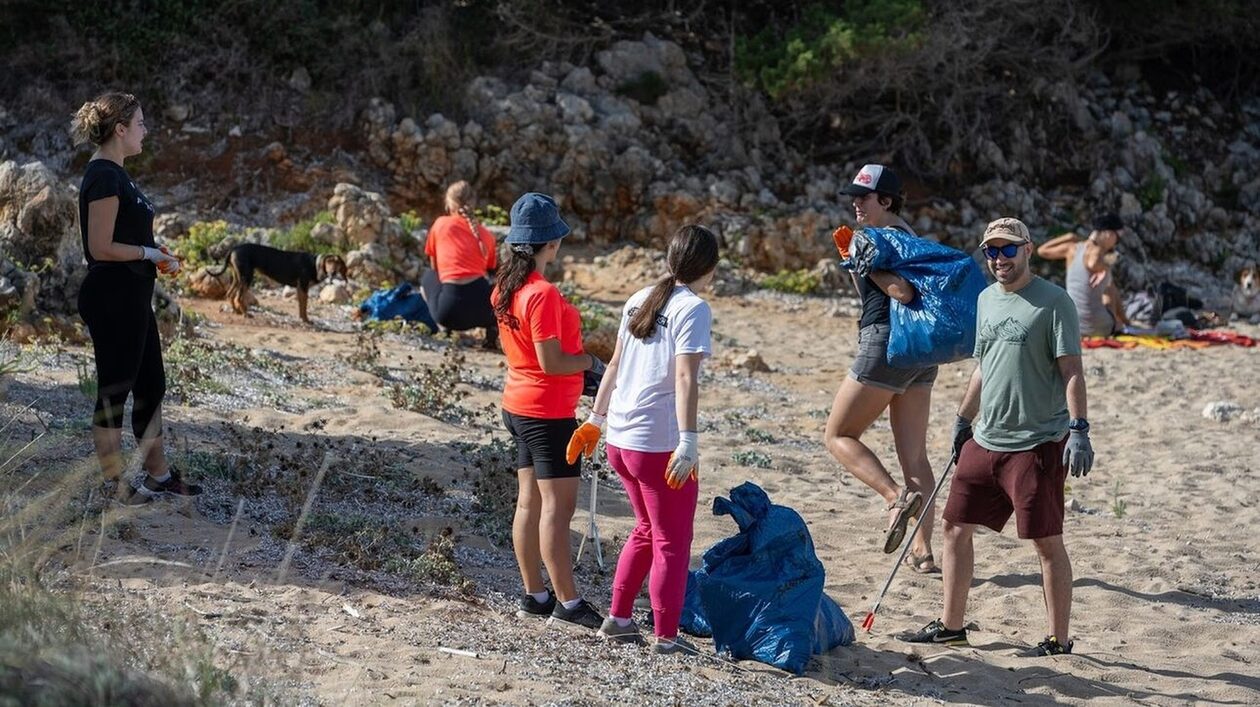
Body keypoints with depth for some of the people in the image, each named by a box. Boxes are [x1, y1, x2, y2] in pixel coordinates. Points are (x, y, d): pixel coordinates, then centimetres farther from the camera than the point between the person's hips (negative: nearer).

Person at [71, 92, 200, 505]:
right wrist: (151, 253, -11)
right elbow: (101, 247, -22)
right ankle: (114, 487, 8)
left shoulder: (114, 175, 14)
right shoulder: (103, 177, -18)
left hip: (131, 298, 11)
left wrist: (156, 256, 9)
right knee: (113, 393, -1)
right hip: (112, 298, -11)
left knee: (151, 388, 16)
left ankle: (159, 476, 25)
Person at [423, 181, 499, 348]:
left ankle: (444, 326, 13)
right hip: (481, 308, 0)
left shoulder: (440, 224, 10)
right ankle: (493, 328, 6)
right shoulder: (486, 235, 13)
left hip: (449, 310, 0)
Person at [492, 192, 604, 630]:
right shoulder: (542, 294, -21)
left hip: (519, 406, 9)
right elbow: (551, 362, -24)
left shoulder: (506, 288, 6)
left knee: (530, 501, 11)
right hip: (549, 413, -9)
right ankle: (567, 602, -2)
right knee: (558, 507, -5)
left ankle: (534, 595, 17)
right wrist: (589, 361, -7)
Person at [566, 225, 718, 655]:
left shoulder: (639, 300, 12)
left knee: (646, 530, 22)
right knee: (672, 541, 3)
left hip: (620, 439, 8)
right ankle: (665, 636, 6)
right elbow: (685, 378, -20)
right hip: (659, 443, -8)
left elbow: (615, 365, 18)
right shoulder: (693, 308, -11)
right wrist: (688, 442, -24)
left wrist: (596, 419, 25)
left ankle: (617, 619, 25)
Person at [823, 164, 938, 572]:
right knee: (914, 454, 9)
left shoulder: (883, 239, -11)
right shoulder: (906, 234, 18)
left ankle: (897, 497, -18)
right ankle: (924, 551, 8)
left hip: (887, 342, -9)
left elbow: (903, 292, -23)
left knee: (838, 436, 2)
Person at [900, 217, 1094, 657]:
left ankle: (1059, 640, 6)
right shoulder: (987, 300, 14)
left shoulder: (1053, 302, -9)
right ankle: (951, 625, 22)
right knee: (956, 527, 11)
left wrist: (1078, 429, -21)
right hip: (985, 440, 8)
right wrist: (963, 419, 24)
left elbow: (1071, 370, -13)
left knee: (1047, 541, -3)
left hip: (1038, 443, -8)